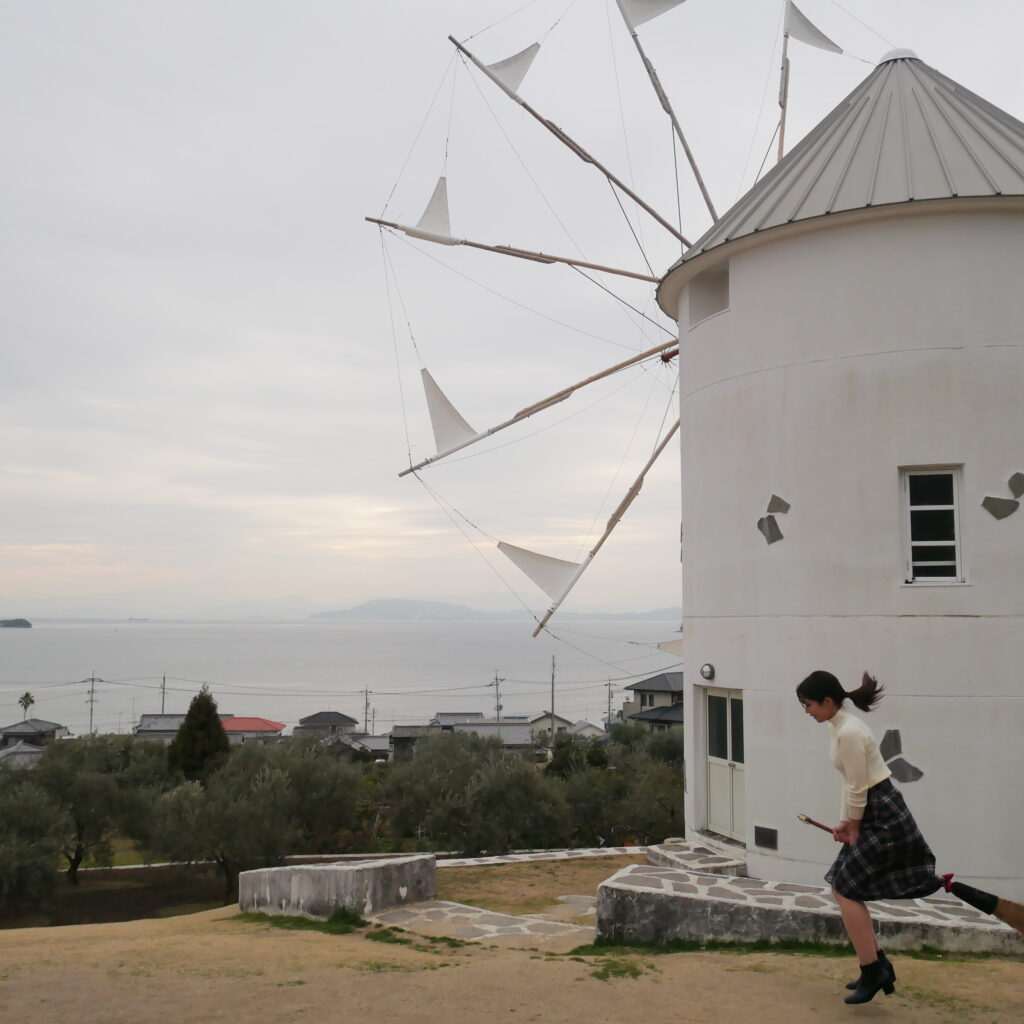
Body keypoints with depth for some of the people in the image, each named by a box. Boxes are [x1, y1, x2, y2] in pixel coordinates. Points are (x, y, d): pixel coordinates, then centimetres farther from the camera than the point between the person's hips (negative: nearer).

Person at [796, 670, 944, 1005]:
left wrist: (854, 830, -7)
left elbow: (858, 789, -18)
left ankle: (872, 972, 3)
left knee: (845, 891, -5)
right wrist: (844, 823, 13)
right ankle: (879, 966, 21)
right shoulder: (837, 727, 9)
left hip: (882, 817, -10)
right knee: (844, 888, 13)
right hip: (874, 814, 10)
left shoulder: (849, 732, -23)